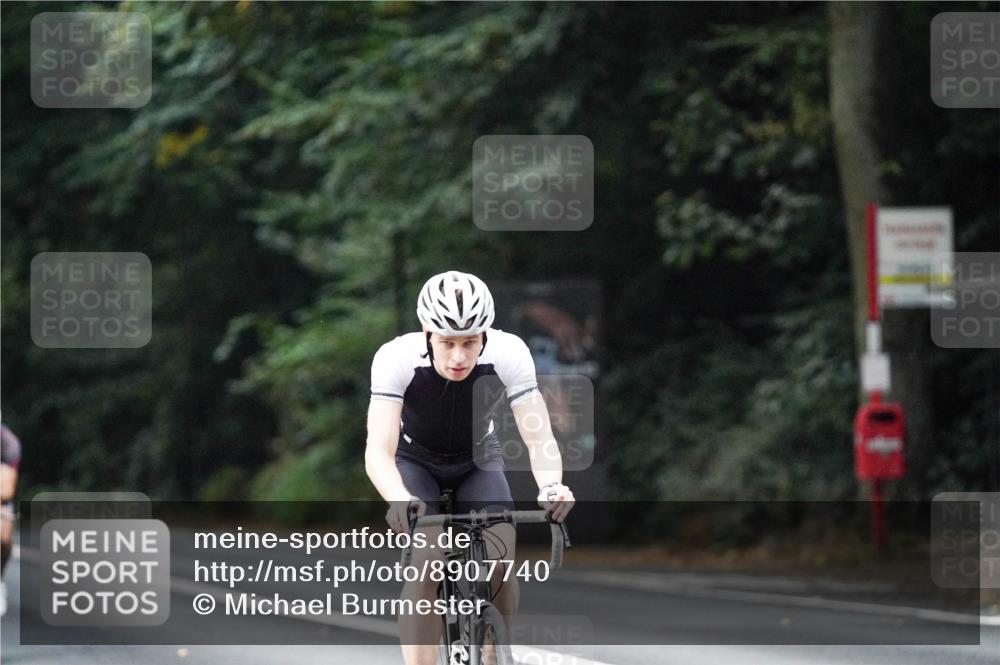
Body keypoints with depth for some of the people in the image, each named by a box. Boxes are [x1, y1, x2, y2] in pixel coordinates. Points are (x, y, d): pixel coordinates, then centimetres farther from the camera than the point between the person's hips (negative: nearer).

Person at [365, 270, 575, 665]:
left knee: (501, 559, -20)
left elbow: (539, 438, -32)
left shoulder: (508, 354, -30)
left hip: (478, 460, 2)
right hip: (415, 461, -2)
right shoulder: (396, 359, -34)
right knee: (427, 562, -25)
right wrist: (400, 500, -60)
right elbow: (379, 450, -40)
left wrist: (551, 486, -53)